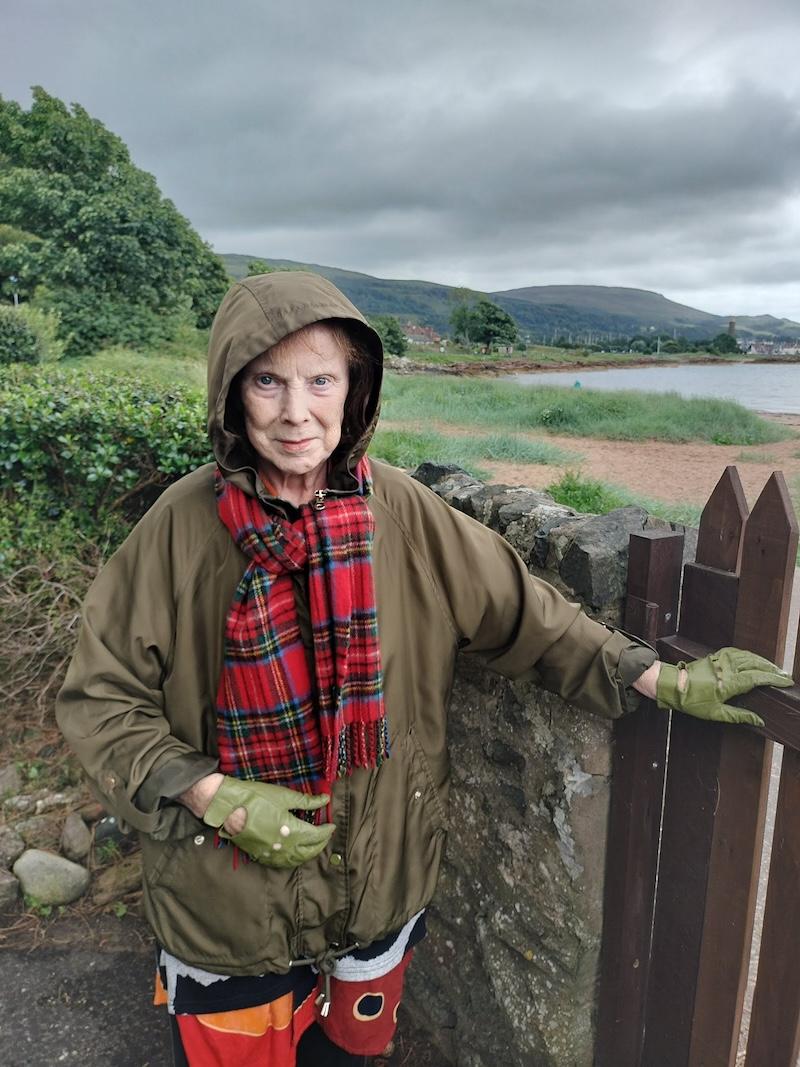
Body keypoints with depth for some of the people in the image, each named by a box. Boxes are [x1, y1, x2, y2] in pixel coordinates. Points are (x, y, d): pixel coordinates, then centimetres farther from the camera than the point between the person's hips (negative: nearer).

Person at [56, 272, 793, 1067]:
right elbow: (100, 699, -9)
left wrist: (666, 680, -3)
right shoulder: (184, 525, -16)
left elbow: (521, 613, -2)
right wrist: (216, 799, -21)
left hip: (380, 891, 2)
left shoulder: (399, 512, -11)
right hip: (226, 906, -1)